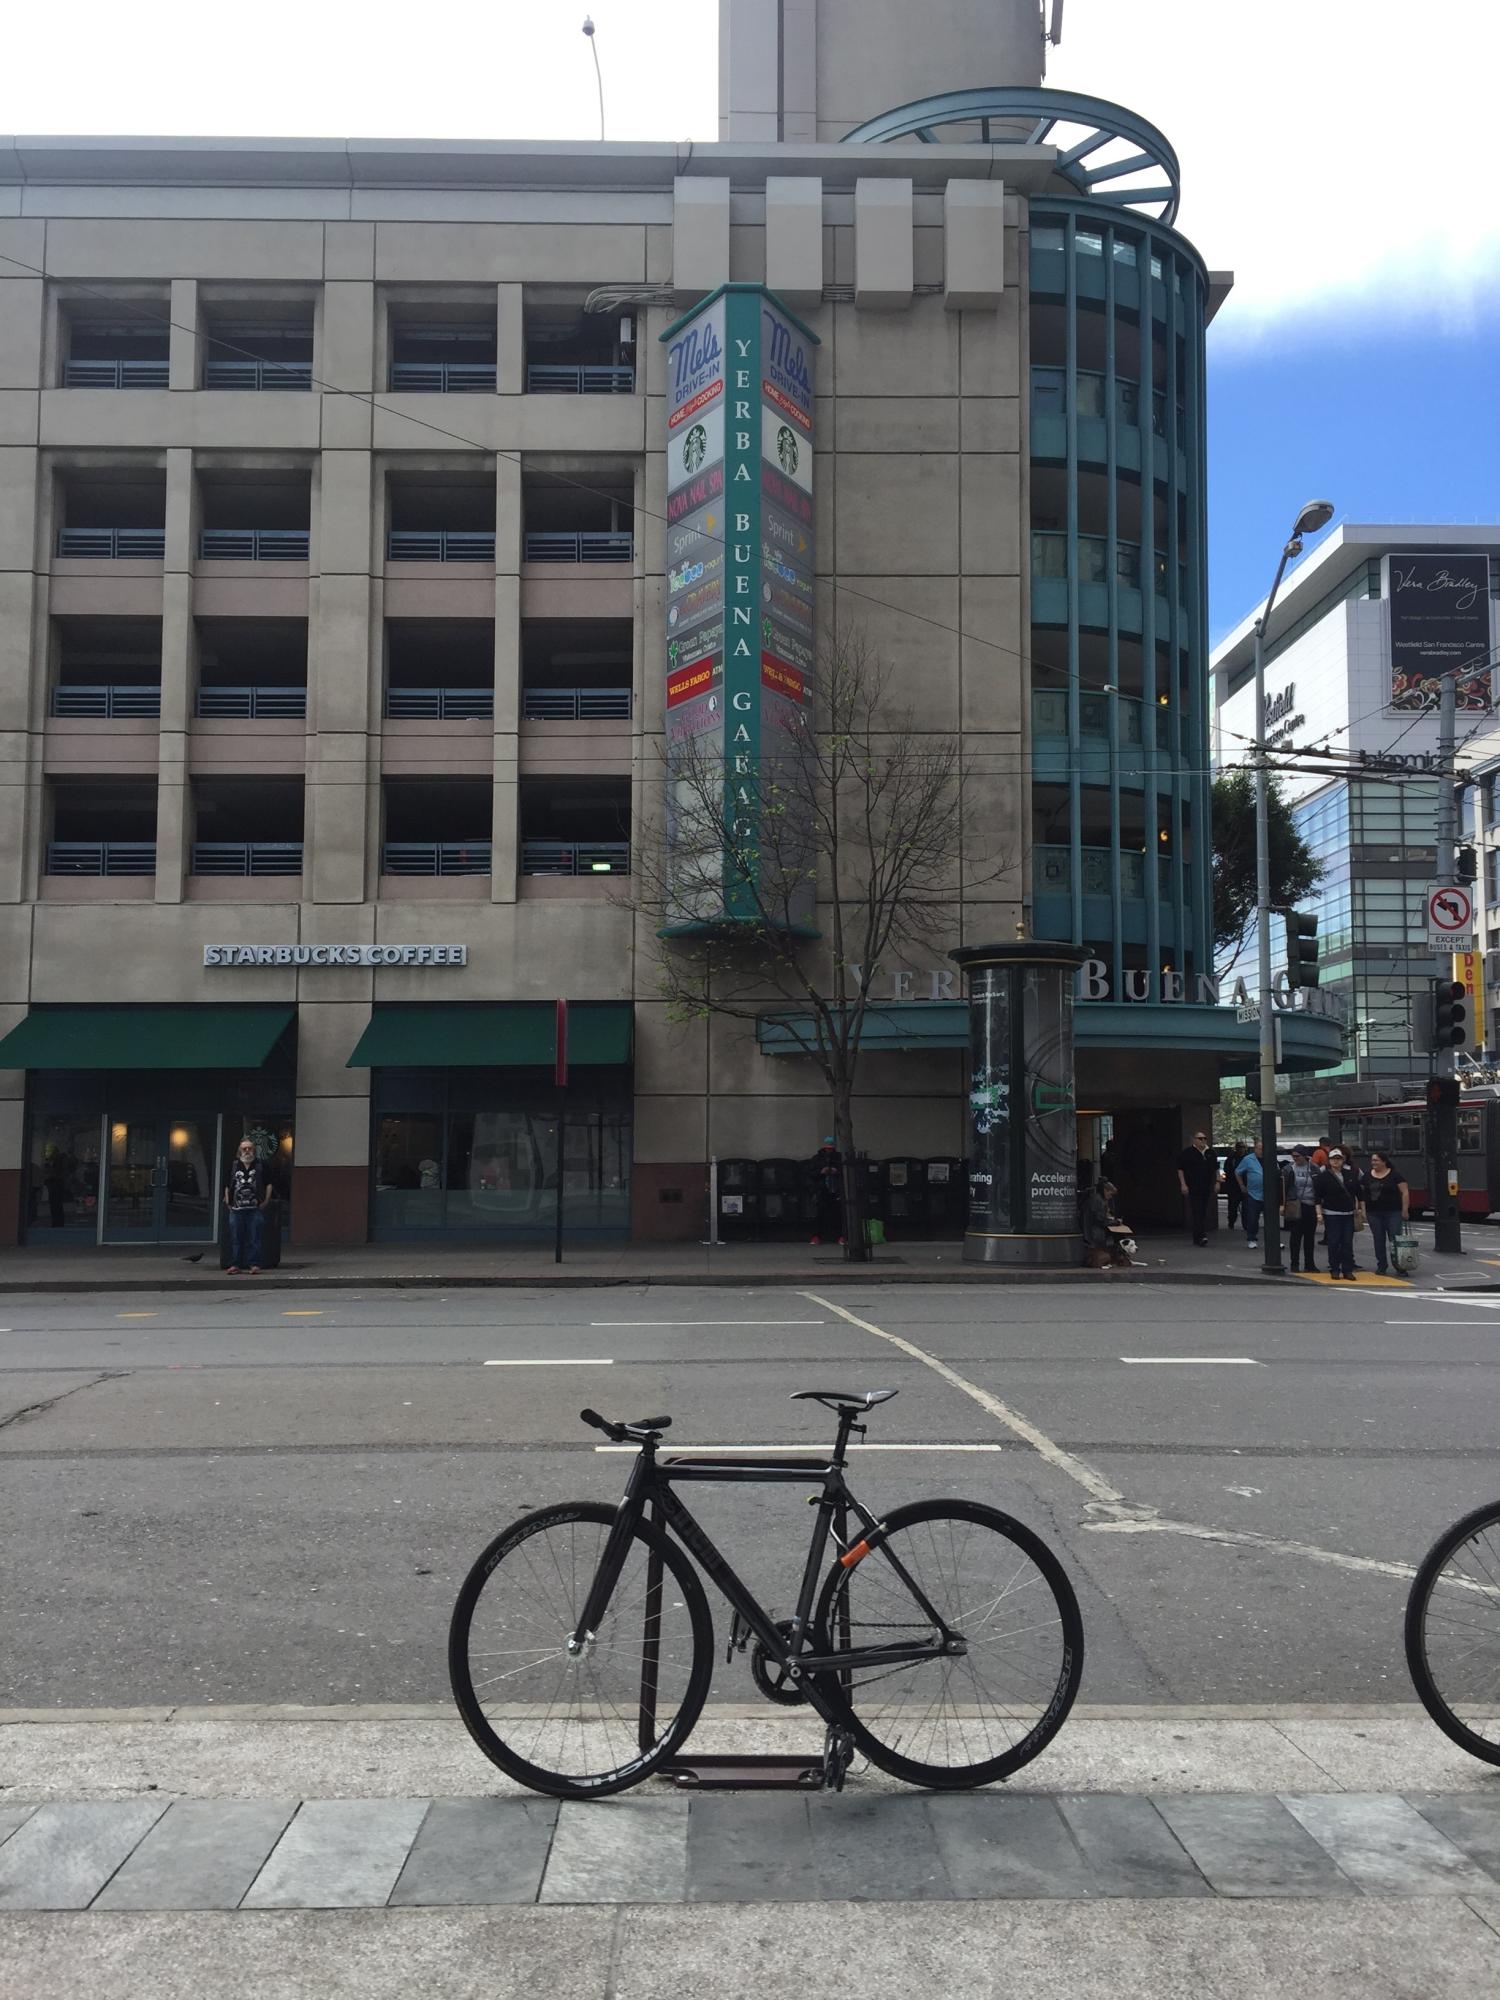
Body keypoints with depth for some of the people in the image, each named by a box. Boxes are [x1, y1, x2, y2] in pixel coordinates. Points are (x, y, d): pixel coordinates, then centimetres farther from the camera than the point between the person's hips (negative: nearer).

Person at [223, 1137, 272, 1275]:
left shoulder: (260, 1166, 5)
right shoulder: (234, 1166, 9)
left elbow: (268, 1184, 7)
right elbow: (227, 1186, 14)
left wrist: (266, 1201, -2)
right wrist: (227, 1201, 4)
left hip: (255, 1208, -2)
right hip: (237, 1208, 2)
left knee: (254, 1238, -1)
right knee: (236, 1238, 5)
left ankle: (254, 1265, 2)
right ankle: (235, 1265, 10)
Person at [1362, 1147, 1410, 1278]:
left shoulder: (1394, 1175, -4)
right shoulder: (1367, 1176, 8)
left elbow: (1405, 1192, -5)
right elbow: (1360, 1192, 11)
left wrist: (1405, 1210, -10)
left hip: (1393, 1213, -4)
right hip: (1373, 1213, 4)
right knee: (1378, 1240, 7)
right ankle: (1381, 1266, 16)